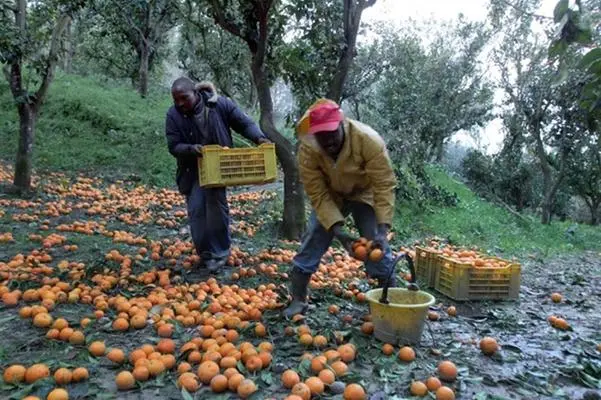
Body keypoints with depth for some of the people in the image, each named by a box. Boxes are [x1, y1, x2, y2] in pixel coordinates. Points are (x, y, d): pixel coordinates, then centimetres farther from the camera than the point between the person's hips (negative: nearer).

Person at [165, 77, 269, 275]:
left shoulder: (220, 104, -14)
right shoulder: (173, 115, -11)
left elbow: (244, 123, -8)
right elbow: (173, 146, -11)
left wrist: (259, 138, -27)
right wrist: (191, 149, -32)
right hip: (192, 170, 2)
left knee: (216, 206, -6)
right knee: (196, 211, 0)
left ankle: (220, 252, 10)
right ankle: (205, 254, 15)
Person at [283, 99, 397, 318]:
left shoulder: (369, 140, -34)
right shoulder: (307, 150, -28)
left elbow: (384, 185, -31)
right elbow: (318, 195, -24)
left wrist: (382, 230, -38)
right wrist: (338, 231, -34)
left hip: (364, 194, -1)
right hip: (329, 196, 2)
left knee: (377, 246, -9)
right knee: (312, 242, -5)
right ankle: (298, 301, 10)